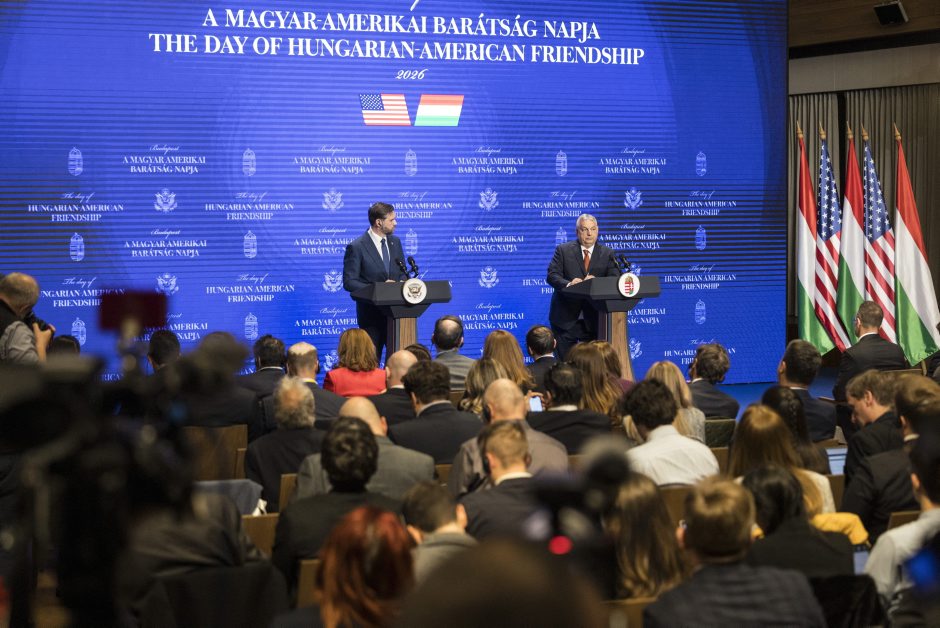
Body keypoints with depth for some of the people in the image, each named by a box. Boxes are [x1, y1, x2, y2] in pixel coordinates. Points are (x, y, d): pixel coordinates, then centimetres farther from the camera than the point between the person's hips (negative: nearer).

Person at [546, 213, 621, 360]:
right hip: (566, 319, -1)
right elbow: (552, 275, -6)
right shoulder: (563, 250, 4)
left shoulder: (607, 253, 8)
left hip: (593, 320, 1)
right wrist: (568, 284, -28)